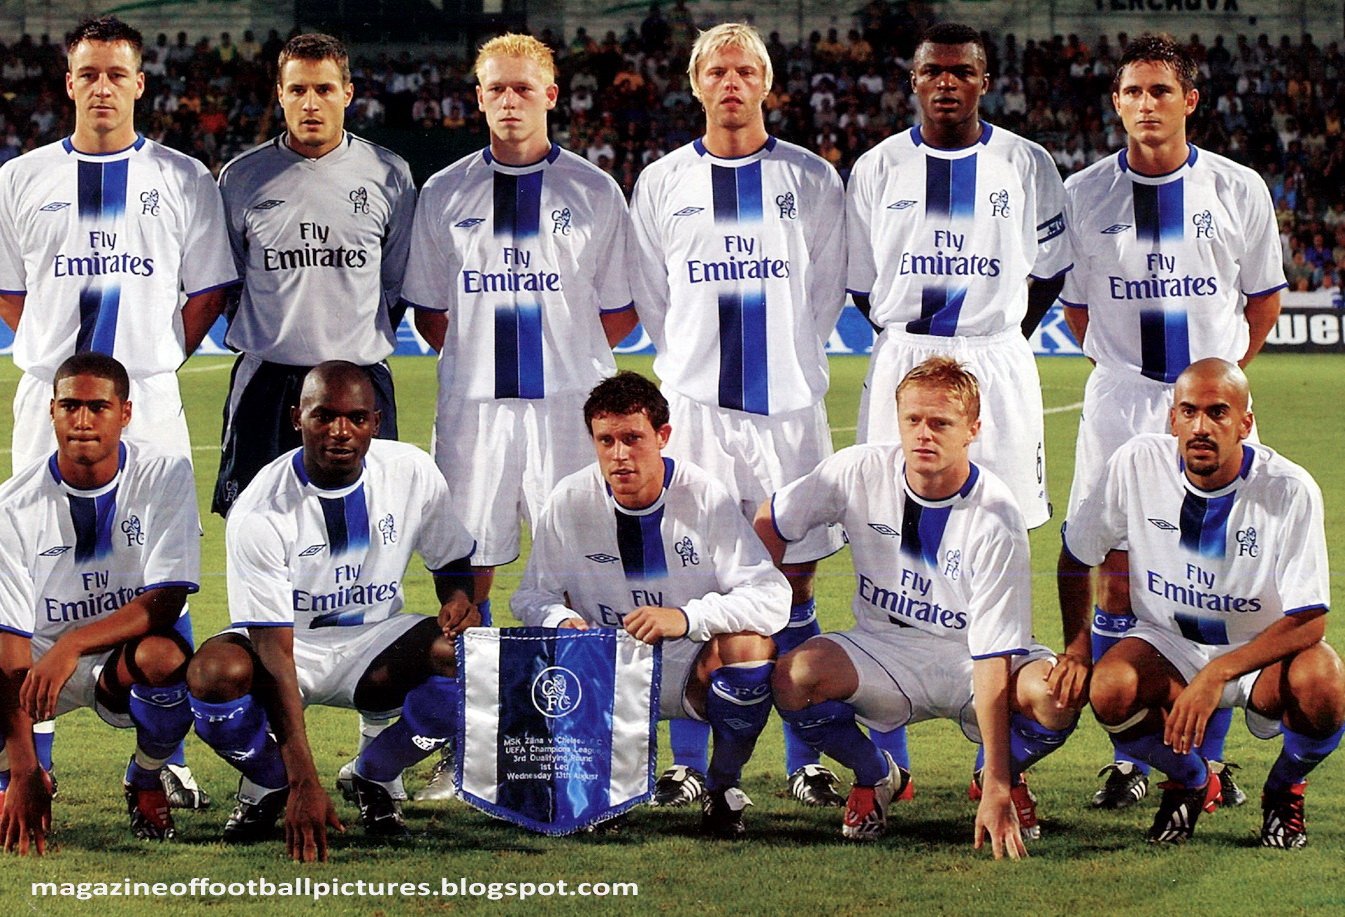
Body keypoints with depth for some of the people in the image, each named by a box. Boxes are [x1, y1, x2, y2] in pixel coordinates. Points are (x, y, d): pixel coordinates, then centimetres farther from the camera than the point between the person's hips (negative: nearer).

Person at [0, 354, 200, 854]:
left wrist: (74, 645, -35)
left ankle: (145, 781, -4)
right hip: (41, 658, 0)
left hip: (125, 656, 0)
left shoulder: (166, 475, -12)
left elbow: (166, 601, -19)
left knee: (164, 656, -37)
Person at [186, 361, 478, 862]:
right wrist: (305, 783, -37)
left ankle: (374, 779, -1)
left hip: (374, 643, 3)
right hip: (288, 645, -3)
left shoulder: (414, 473, -11)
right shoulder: (258, 514, -23)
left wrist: (458, 597, -18)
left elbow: (453, 559, 10)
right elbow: (274, 655, -28)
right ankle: (268, 784, -1)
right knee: (214, 674, -36)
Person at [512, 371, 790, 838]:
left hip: (694, 672, -2)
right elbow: (532, 595, 2)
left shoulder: (705, 498, -12)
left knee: (749, 642, -32)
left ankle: (724, 786, -8)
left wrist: (688, 617, -35)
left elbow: (772, 595, -20)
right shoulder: (570, 502, -6)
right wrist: (561, 620, -23)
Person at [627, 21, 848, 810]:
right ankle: (689, 763, 8)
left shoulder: (812, 180, 5)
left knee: (795, 581, 2)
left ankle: (805, 762, 9)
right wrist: (693, 362, 13)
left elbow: (826, 294, 10)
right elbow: (651, 299, 14)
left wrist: (788, 362, 8)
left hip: (788, 402, 0)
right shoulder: (663, 183, 7)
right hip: (694, 403, 1)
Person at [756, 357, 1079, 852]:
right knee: (793, 676, -30)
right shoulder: (860, 472, -13)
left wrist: (997, 787, -31)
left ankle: (1001, 777, 5)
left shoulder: (995, 519, -22)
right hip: (884, 652, 2)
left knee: (1057, 695, -34)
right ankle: (876, 777, 4)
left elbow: (992, 659, -27)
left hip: (968, 659, -2)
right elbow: (767, 525, 4)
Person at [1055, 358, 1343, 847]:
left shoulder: (1291, 490, -20)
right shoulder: (1137, 465, -14)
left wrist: (1215, 676, -33)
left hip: (1262, 650, -2)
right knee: (1110, 690, -30)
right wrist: (1076, 648, -10)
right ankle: (1191, 782, 4)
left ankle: (1284, 788, 3)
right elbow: (1077, 555, 3)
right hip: (1166, 639, 2)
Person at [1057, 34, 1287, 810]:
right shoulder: (1083, 195, 0)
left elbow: (1264, 297, 12)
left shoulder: (1239, 190, 0)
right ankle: (1130, 759, 8)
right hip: (1121, 400, 0)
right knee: (1115, 579, -1)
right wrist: (1128, 362, 9)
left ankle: (1210, 757, 11)